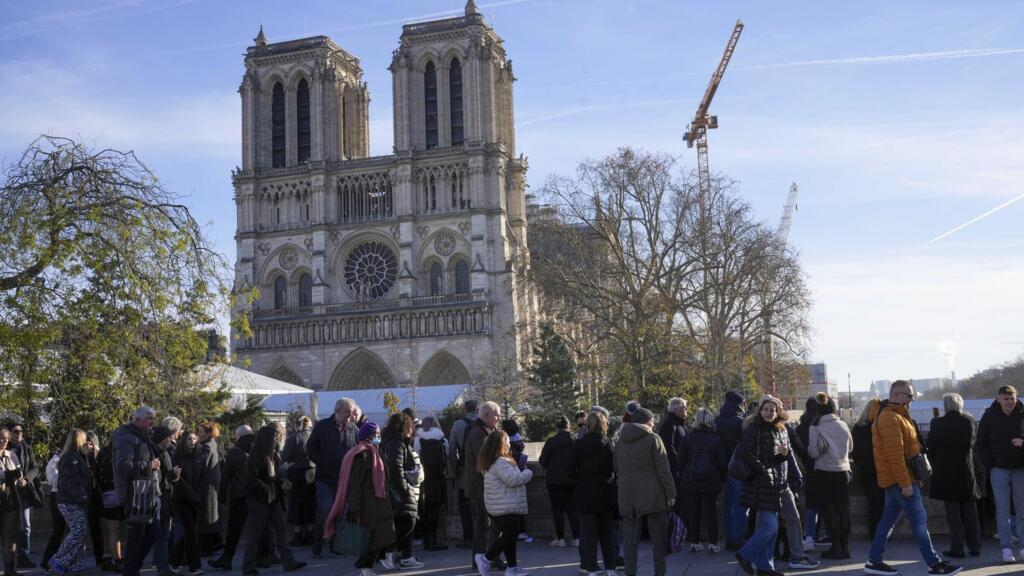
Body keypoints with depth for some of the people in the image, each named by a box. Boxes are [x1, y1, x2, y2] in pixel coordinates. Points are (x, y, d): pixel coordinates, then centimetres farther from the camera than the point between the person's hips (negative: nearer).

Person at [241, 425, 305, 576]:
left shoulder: (272, 456, 13)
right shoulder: (255, 457, -13)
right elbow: (251, 480, -17)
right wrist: (267, 488, -16)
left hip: (273, 499, 8)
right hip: (259, 500, -8)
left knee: (280, 530, 5)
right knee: (255, 533, 0)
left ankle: (289, 562, 5)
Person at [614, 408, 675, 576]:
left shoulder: (620, 441, 10)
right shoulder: (653, 438, -6)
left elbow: (617, 469, 16)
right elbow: (664, 470, -9)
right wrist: (671, 493, -6)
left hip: (628, 497, 4)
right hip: (652, 496, -4)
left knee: (630, 539, 7)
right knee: (658, 538, 5)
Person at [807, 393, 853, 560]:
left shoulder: (815, 427, -11)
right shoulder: (843, 425, 1)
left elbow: (813, 452, -13)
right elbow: (850, 447, 12)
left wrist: (809, 449, 7)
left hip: (825, 472, -3)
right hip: (843, 470, 3)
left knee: (830, 509, 2)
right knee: (843, 508, 9)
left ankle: (836, 547, 1)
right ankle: (844, 546, 14)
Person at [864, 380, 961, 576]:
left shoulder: (896, 416, 17)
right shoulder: (891, 418, -17)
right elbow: (894, 454, -23)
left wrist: (911, 478, 20)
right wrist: (906, 483, -24)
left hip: (894, 480, 10)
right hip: (901, 479, -10)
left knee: (888, 518, 11)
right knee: (919, 519, -5)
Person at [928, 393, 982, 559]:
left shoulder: (938, 423, -13)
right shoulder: (971, 421, -2)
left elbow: (930, 446, -5)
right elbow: (973, 443, 10)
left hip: (945, 473, -3)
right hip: (967, 471, 3)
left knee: (953, 512, 3)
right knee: (970, 511, 12)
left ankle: (957, 548, 4)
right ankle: (975, 546, 16)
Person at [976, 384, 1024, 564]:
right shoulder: (989, 416, -1)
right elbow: (982, 443, 4)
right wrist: (991, 466, -3)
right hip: (999, 469, -1)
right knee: (1002, 511, -1)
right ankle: (1007, 548, 0)